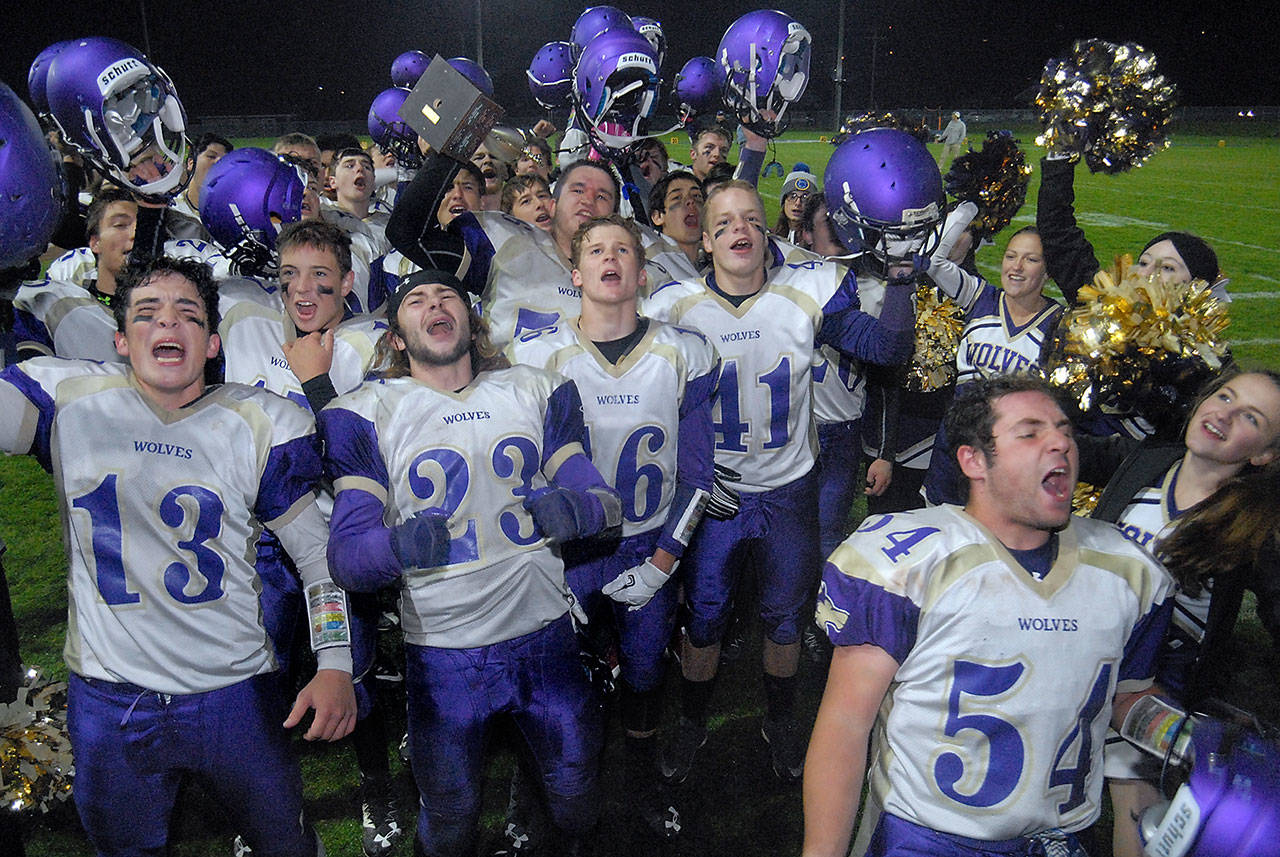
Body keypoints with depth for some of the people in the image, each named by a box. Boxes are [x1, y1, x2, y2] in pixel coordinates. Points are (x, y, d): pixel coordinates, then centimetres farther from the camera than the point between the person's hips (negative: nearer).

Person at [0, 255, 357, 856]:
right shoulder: (67, 396, -2)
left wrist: (335, 665, -9)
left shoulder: (261, 423, -5)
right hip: (107, 701, 1)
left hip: (236, 696, 0)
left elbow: (317, 549, -2)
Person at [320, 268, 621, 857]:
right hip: (441, 653, -2)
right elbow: (345, 555, -9)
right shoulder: (366, 416, -4)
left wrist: (575, 507, -22)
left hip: (545, 634, 2)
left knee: (576, 790, 18)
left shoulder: (538, 392, 4)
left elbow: (604, 500, 3)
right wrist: (400, 545, -32)